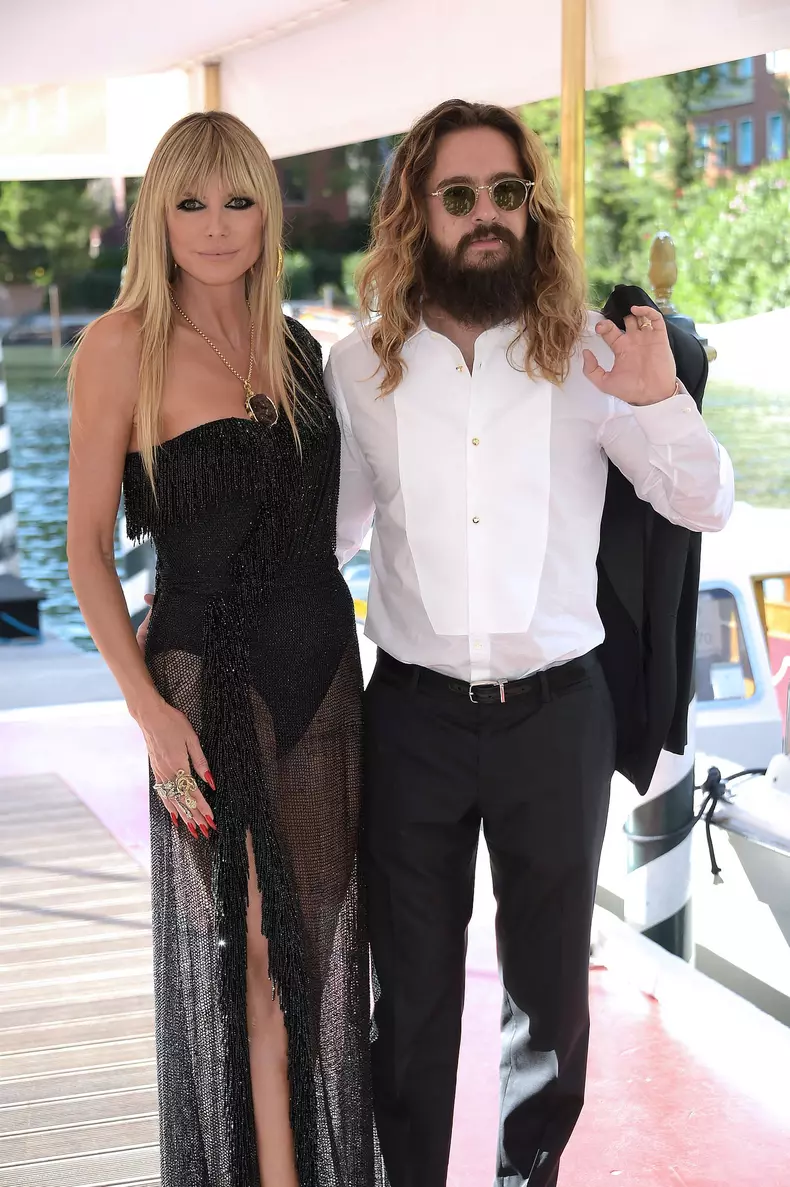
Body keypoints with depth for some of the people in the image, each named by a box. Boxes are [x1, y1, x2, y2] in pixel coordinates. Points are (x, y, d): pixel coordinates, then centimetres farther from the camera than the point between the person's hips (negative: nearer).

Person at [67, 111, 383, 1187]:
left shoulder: (295, 344, 9)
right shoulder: (123, 344, -8)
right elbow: (86, 547, -8)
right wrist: (148, 707, -14)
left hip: (323, 668, 5)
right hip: (210, 678, -5)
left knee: (320, 933, 12)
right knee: (241, 947, 3)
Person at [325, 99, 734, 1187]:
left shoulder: (587, 355, -4)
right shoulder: (360, 367, 0)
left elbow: (706, 507, -1)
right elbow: (328, 530, 10)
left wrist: (660, 404, -19)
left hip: (557, 714, 0)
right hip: (413, 717, 0)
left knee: (549, 976, 14)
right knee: (411, 984, 13)